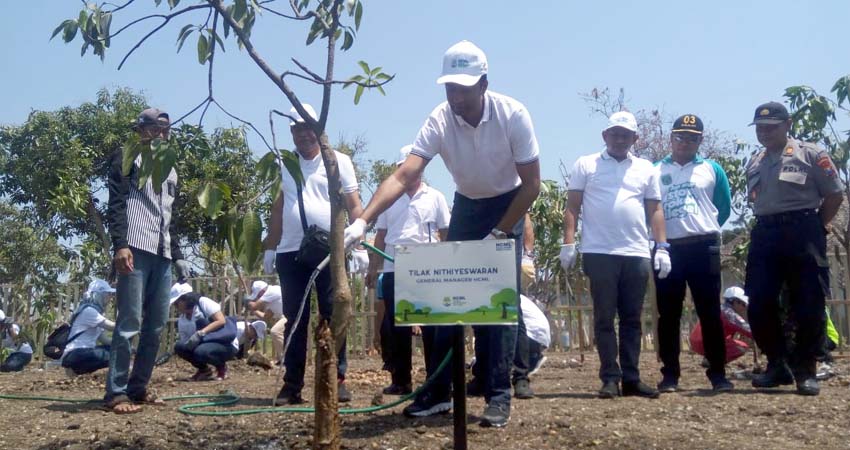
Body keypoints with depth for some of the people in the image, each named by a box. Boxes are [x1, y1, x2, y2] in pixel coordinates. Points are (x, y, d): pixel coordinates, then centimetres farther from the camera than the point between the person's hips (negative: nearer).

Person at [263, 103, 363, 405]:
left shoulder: (338, 161, 5)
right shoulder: (283, 165, 14)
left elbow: (354, 206, 1)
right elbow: (278, 210, 18)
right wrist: (269, 248, 13)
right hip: (290, 252, 3)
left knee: (333, 316, 0)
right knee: (295, 319, 5)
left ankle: (337, 379, 5)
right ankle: (292, 384, 10)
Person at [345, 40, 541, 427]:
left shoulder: (513, 115, -26)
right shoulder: (439, 120, -22)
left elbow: (532, 185, -20)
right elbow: (404, 176, -31)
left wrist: (499, 235, -22)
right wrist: (363, 221, -43)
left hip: (508, 207, -2)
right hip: (466, 206, 3)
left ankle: (499, 395, -1)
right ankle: (438, 391, 9)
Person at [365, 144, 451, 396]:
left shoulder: (435, 197, 6)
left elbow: (446, 234, 5)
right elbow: (380, 236, 14)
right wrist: (373, 268, 9)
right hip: (393, 271, 3)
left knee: (431, 326, -1)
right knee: (396, 327, 5)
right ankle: (400, 380, 13)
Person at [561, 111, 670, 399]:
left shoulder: (646, 169, 16)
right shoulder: (586, 165, 8)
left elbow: (654, 210, 15)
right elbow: (572, 207, 4)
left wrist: (662, 247, 5)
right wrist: (568, 244, -6)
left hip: (637, 255, 3)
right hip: (599, 254, -3)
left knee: (632, 319, 7)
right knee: (604, 318, 0)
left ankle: (631, 379, 13)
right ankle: (610, 379, 4)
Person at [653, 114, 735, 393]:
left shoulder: (712, 169, 9)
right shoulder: (655, 171, 10)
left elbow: (724, 208, 14)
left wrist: (705, 230, 12)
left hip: (703, 248, 0)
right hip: (667, 249, 1)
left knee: (710, 313, 1)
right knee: (668, 314, 3)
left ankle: (718, 374, 7)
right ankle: (670, 375, 10)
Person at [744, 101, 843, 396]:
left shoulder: (811, 155, 0)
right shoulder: (754, 165, 16)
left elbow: (834, 195, 0)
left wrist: (814, 229, -1)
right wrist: (766, 228, 10)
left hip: (802, 233, -5)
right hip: (764, 236, 5)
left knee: (808, 305, -2)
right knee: (759, 304, 0)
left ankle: (805, 371, 10)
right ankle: (778, 365, 15)